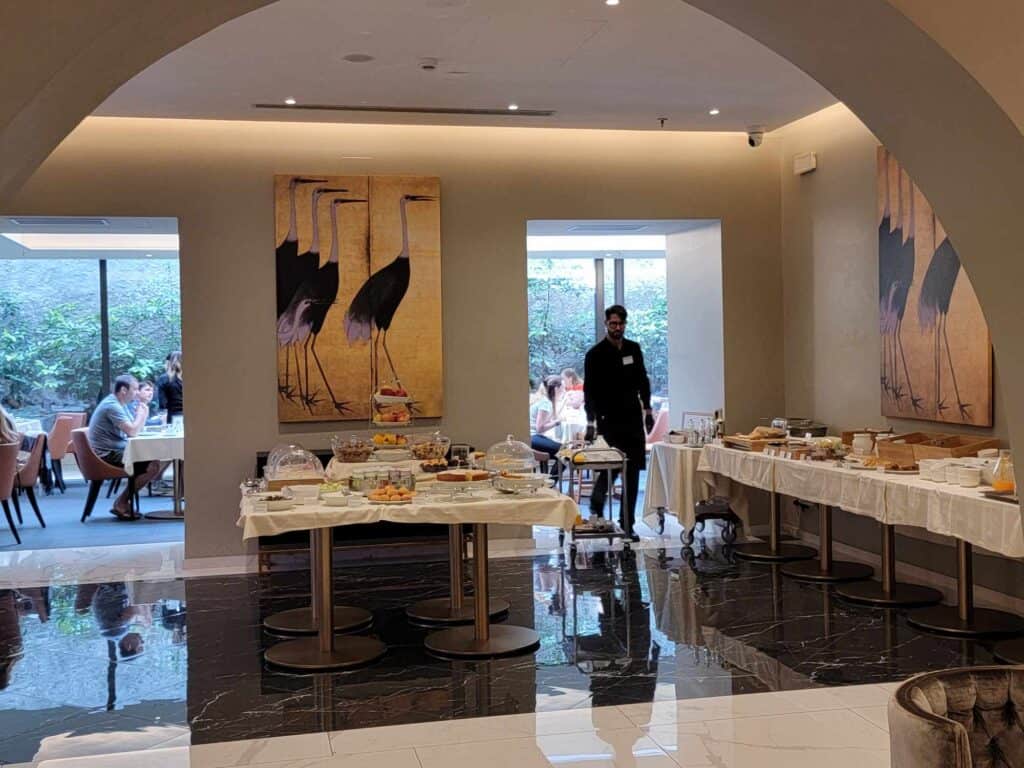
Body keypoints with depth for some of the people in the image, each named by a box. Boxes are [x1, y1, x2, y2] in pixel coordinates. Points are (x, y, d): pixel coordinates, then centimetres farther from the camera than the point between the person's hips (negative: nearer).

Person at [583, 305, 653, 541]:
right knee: (608, 471, -9)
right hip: (609, 422, -4)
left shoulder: (634, 349, 11)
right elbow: (589, 390, -7)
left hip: (633, 420, 5)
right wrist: (591, 422, -15)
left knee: (632, 473, 2)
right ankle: (595, 512, 17)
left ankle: (627, 524, 9)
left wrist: (647, 409, 13)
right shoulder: (595, 354, -4)